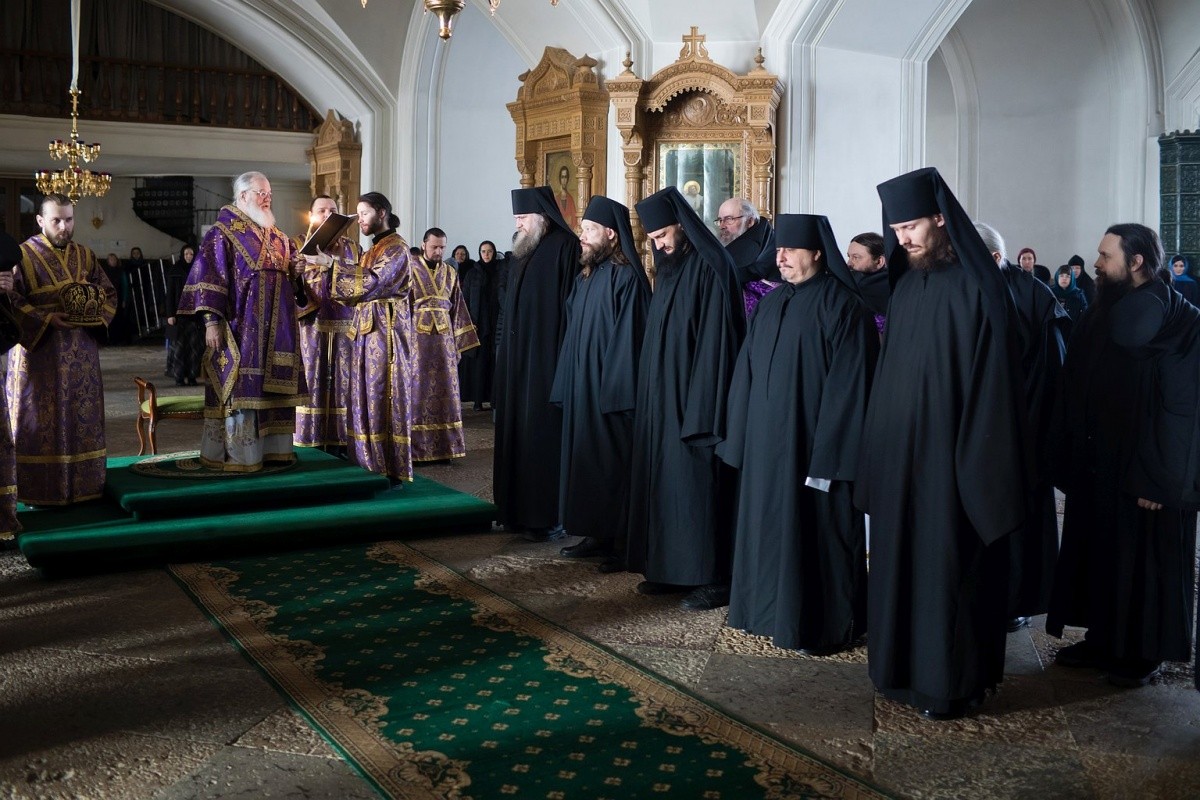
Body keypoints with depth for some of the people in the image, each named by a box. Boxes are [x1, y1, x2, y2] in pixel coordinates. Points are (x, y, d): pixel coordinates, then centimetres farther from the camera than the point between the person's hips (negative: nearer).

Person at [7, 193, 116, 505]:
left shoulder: (85, 255, 10)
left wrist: (90, 310, -6)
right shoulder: (24, 255, -5)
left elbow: (109, 294, 13)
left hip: (81, 352, 5)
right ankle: (37, 489, 7)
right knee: (40, 420, 0)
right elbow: (9, 300, -10)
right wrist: (46, 319, -20)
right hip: (38, 350, -4)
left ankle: (82, 484, 16)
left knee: (82, 417, 7)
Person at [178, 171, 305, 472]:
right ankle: (234, 455, -1)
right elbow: (208, 277, -11)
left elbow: (288, 272, 25)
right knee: (240, 385, -6)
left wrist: (299, 267, 1)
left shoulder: (276, 235, 17)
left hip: (274, 326, 7)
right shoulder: (222, 233, -5)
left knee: (272, 386, 8)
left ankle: (271, 448, 15)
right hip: (241, 325, -7)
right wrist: (211, 321, -19)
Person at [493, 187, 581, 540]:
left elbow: (568, 306, -18)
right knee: (519, 430, 11)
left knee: (544, 431, -5)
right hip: (517, 359, 9)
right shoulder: (524, 252, 15)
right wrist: (505, 347, 15)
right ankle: (520, 508, 19)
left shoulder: (564, 248, -12)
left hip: (545, 359, -9)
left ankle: (550, 516, 3)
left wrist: (562, 361, -21)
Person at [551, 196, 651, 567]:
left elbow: (628, 338, -17)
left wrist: (617, 393, -20)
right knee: (585, 459, 10)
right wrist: (566, 387, 13)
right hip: (581, 389, 9)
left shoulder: (626, 277, -12)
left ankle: (618, 538, 7)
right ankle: (596, 533, 18)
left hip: (609, 390, -8)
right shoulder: (585, 277, 13)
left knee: (612, 463, -2)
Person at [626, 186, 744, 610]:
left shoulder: (711, 269, -13)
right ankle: (671, 567, 18)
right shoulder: (669, 270, 14)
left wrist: (702, 410, -22)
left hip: (694, 398, -9)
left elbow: (716, 341, -18)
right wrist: (654, 396, 12)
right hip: (663, 398, 9)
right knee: (665, 479, 10)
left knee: (698, 483, -5)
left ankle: (714, 577, 2)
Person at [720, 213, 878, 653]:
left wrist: (829, 454, -18)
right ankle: (774, 611, 27)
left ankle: (823, 626, 13)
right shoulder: (770, 304, 11)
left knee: (814, 532, 0)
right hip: (767, 442, 7)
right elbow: (747, 374, 15)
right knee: (770, 526, 14)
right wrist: (741, 436, 11)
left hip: (810, 442, -7)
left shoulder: (841, 306, -11)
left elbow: (849, 383, -15)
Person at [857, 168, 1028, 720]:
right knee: (901, 558, 12)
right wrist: (881, 447, 10)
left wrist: (976, 458, -17)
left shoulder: (975, 286, -10)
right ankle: (908, 667, 25)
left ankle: (953, 680, 14)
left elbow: (991, 378, -13)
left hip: (947, 452, -7)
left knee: (949, 563, 1)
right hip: (901, 451, 7)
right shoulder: (905, 285, 10)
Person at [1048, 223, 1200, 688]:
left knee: (1143, 559, 5)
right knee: (1098, 552, 14)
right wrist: (1073, 456, 6)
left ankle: (1144, 651, 19)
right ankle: (1102, 638, 28)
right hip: (1097, 463, 7)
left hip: (1145, 469, -7)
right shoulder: (1101, 314, 7)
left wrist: (1160, 476, -20)